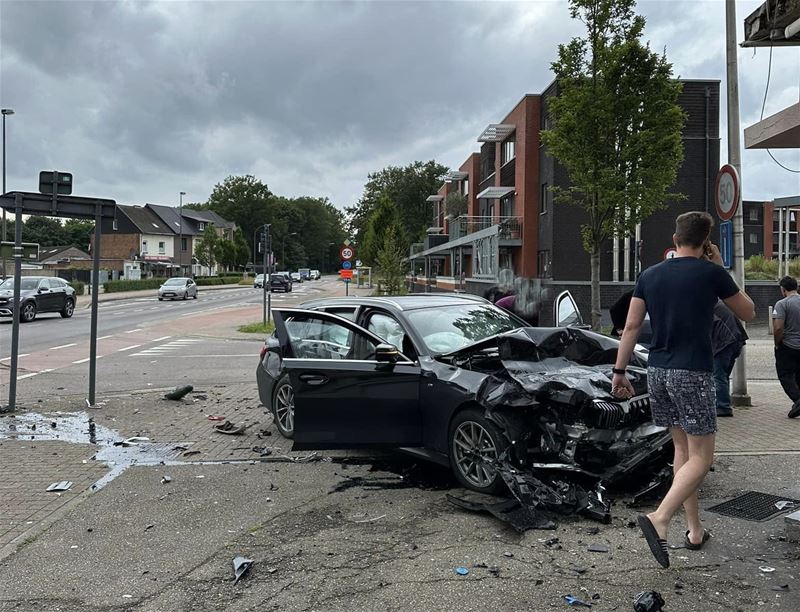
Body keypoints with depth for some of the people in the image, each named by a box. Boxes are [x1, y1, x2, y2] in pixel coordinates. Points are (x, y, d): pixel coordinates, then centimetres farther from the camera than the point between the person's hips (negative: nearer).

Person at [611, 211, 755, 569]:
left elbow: (631, 327, 5)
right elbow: (748, 313, 10)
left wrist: (619, 371, 9)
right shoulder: (711, 273, -5)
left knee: (682, 448, 17)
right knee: (700, 458, 1)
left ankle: (695, 531, 22)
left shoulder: (650, 276, 7)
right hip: (693, 372, -5)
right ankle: (659, 519, -17)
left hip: (658, 371, 6)